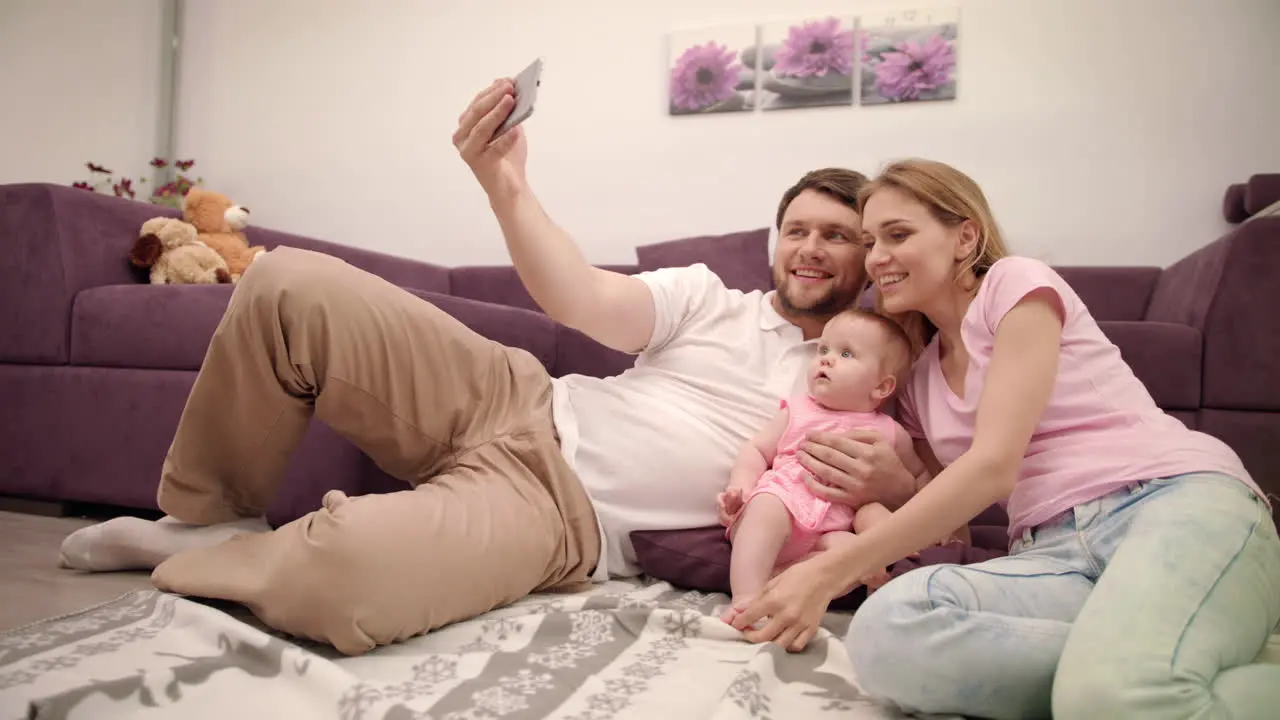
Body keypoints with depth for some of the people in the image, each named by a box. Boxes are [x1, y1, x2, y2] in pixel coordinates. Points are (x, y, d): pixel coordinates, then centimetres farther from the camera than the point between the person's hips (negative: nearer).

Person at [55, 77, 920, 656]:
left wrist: (894, 482, -18)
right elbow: (585, 301, -5)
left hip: (565, 512, -3)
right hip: (519, 406, 3)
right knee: (290, 285, -14)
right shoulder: (710, 297, 12)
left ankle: (202, 565, 4)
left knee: (336, 574, -34)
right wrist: (506, 183, -22)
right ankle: (211, 519, 9)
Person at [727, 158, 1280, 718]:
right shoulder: (916, 377, 21)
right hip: (1056, 556, 6)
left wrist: (829, 572, -14)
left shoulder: (1016, 283, 2)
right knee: (883, 632, -28)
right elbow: (946, 511, 19)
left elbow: (994, 466, -11)